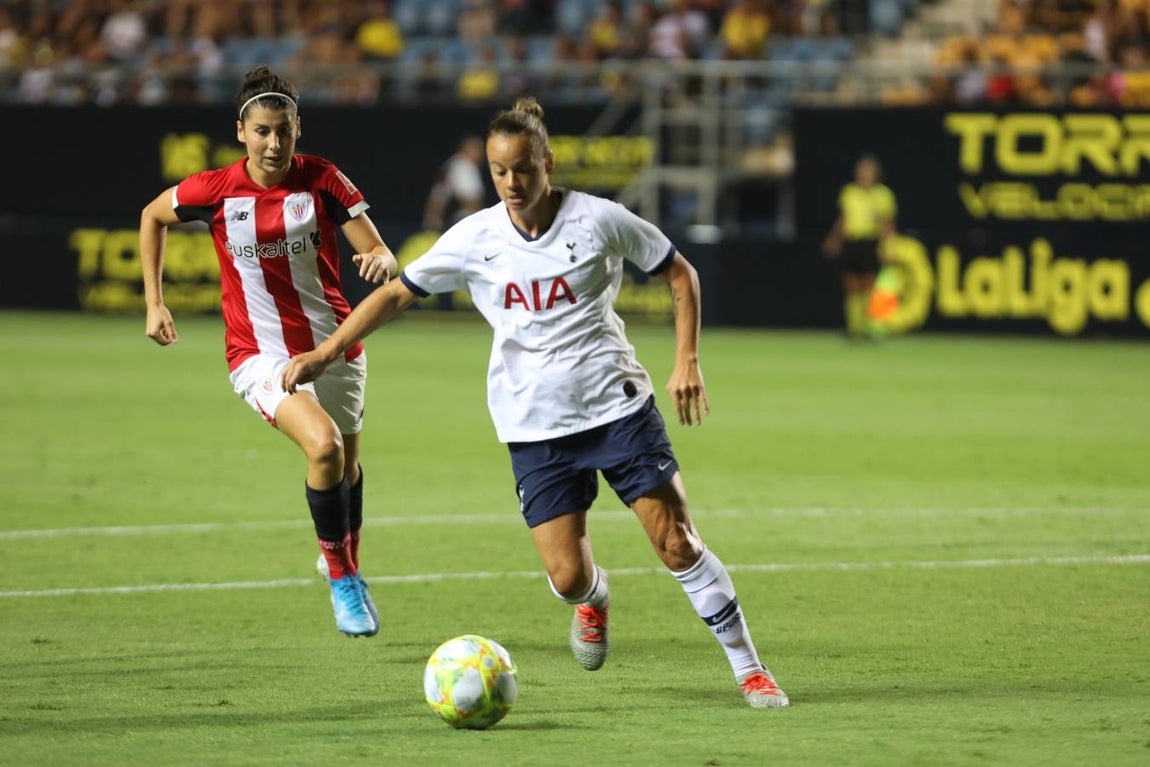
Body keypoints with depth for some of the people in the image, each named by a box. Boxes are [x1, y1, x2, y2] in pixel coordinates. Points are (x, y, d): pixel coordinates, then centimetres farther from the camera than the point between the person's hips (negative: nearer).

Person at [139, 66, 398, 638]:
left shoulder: (322, 181, -8)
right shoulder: (216, 191, -9)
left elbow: (379, 255, -8)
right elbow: (153, 216, 11)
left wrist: (383, 261, -33)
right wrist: (154, 302, 7)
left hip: (334, 348, 3)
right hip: (261, 353, -3)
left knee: (347, 466, 18)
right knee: (324, 446, -27)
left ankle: (351, 572, 47)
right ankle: (341, 579, -10)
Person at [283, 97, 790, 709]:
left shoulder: (598, 220, -8)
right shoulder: (475, 239, -3)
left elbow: (679, 273, 4)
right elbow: (395, 294, 4)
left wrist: (687, 361, -5)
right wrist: (324, 353, -6)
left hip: (617, 405, -1)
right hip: (535, 426, 1)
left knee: (677, 544, -7)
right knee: (568, 578, -7)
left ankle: (748, 668, 8)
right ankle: (594, 601, 31)